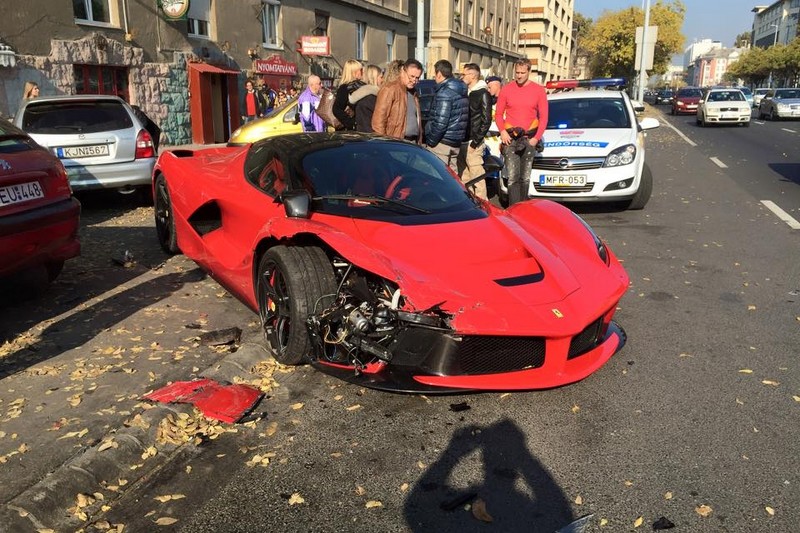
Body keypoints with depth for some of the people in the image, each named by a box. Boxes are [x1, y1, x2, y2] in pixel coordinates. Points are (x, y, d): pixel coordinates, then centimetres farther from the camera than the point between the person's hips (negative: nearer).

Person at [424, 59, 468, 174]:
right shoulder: (461, 92, 13)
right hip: (456, 143, 10)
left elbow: (440, 122, -22)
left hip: (443, 143, -10)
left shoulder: (444, 92, -15)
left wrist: (431, 141, -14)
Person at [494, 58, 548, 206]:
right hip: (510, 138, -1)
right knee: (512, 177, -9)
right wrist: (502, 131, -8)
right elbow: (498, 113, 7)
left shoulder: (538, 90, 3)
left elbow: (543, 116, 4)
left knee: (525, 178, 7)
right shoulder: (506, 89, 3)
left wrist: (537, 137, -5)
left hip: (529, 139, 1)